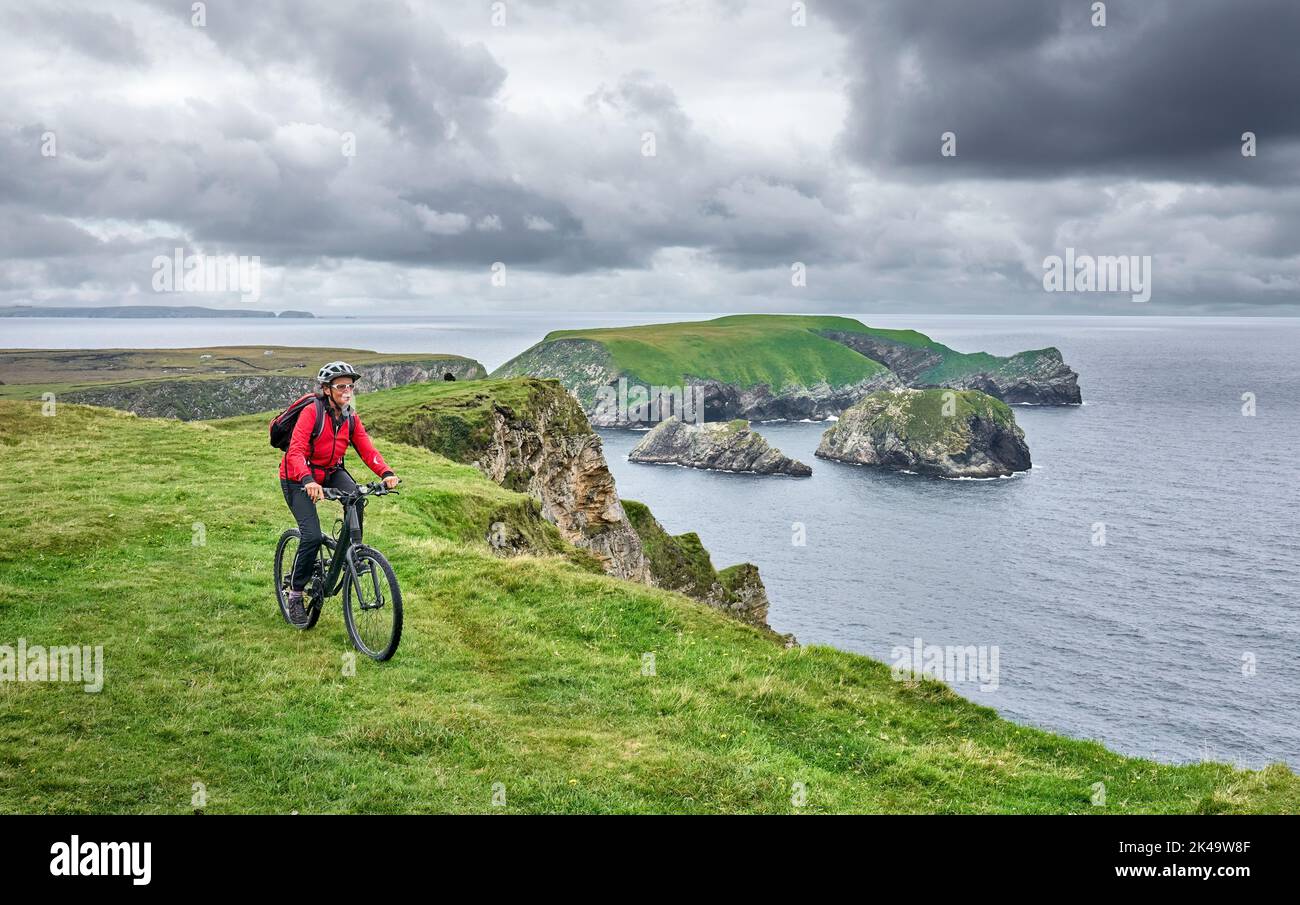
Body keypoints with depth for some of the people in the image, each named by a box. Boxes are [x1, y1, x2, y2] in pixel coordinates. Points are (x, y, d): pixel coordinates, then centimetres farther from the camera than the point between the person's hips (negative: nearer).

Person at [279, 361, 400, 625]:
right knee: (312, 536, -19)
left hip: (330, 472, 5)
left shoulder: (351, 418, -5)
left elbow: (367, 449, -14)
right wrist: (308, 480, -51)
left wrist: (386, 473, -33)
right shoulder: (311, 412, -22)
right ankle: (295, 594, 1)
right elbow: (296, 452, -32)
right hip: (298, 478, -5)